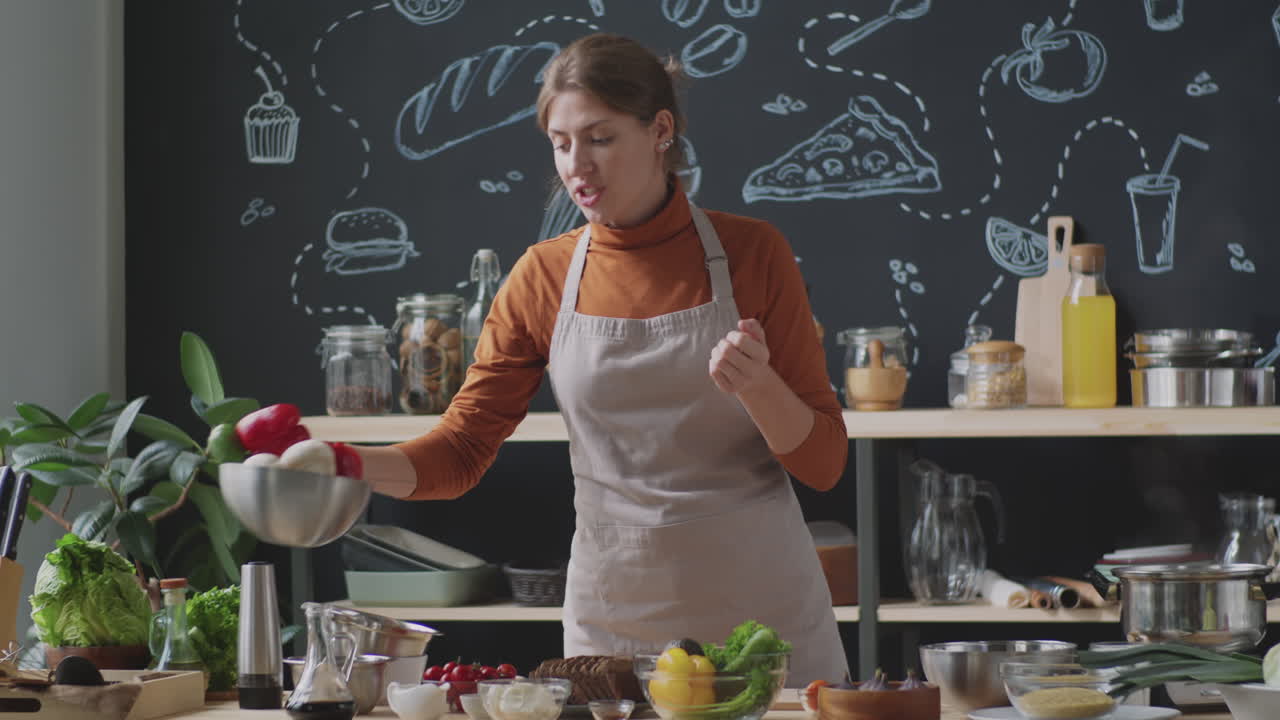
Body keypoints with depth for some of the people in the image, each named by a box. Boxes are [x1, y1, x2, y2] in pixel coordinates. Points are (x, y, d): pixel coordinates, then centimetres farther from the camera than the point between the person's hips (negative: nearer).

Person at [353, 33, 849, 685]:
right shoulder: (544, 278, 2)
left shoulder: (751, 252, -5)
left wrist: (758, 386, -24)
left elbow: (823, 464, -4)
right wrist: (345, 465, -17)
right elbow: (461, 450, 1)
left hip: (764, 612, -1)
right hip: (615, 621, 2)